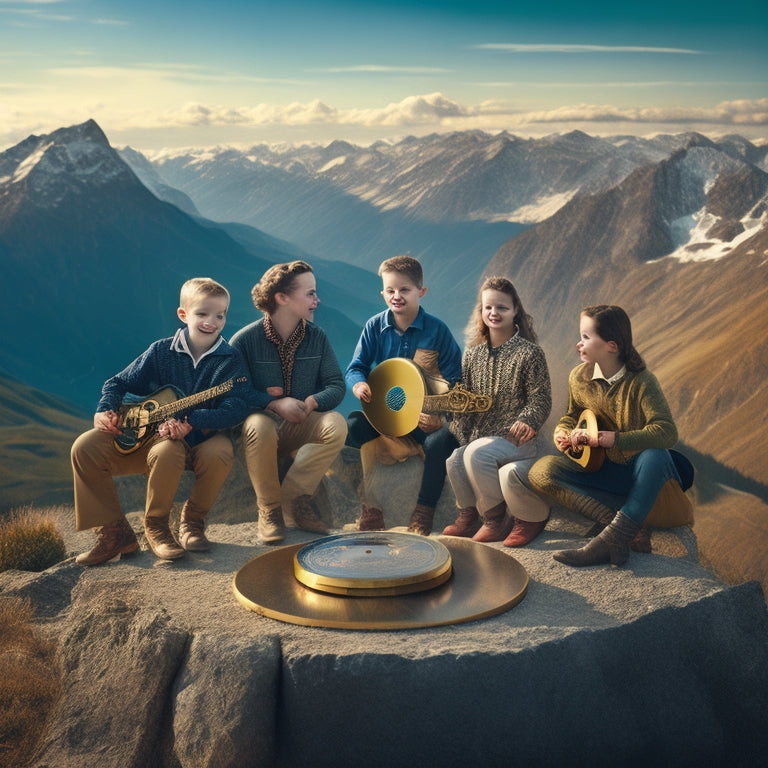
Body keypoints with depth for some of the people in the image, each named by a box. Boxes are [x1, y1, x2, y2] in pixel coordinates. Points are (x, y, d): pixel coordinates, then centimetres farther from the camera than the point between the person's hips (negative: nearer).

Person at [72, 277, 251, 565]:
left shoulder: (229, 361, -5)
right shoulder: (161, 351, 2)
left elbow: (237, 407, -19)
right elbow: (119, 382, 9)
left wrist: (191, 421, -31)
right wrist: (106, 410, -12)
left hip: (201, 436, -2)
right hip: (149, 433, 3)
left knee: (219, 453, -39)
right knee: (85, 447, -17)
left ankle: (192, 521, -8)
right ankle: (114, 533, -5)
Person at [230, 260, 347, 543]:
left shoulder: (317, 337, 2)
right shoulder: (245, 340, -8)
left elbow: (336, 385, 1)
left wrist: (312, 401, -19)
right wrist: (275, 403, -24)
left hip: (301, 426, 3)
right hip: (263, 420, -3)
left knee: (336, 424, -27)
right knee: (259, 427, -38)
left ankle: (293, 497, -15)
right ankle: (269, 509, -17)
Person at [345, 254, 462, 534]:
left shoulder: (437, 330, -9)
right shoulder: (375, 327, -1)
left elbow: (455, 381, -8)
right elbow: (356, 367, 0)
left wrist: (439, 413, -24)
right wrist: (359, 384, -25)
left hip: (427, 417, -2)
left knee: (441, 438, -33)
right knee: (352, 425, -25)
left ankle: (423, 514, -10)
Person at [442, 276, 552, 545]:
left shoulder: (529, 353, -2)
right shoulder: (472, 353, 12)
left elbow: (540, 399, -5)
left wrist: (526, 421, -24)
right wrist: (459, 435, -1)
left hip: (514, 438, -4)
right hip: (477, 436, 4)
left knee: (476, 453, -30)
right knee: (455, 460, -25)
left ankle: (495, 517, -7)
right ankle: (469, 513, 4)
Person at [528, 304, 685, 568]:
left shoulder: (641, 381, -19)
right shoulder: (579, 377, -3)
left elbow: (667, 432, -31)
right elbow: (571, 417, 15)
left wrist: (614, 438, -33)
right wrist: (563, 434, -9)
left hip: (642, 471, -5)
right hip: (604, 469, 5)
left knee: (654, 456, -41)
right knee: (542, 471, -18)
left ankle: (610, 541, -38)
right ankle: (618, 520, -31)